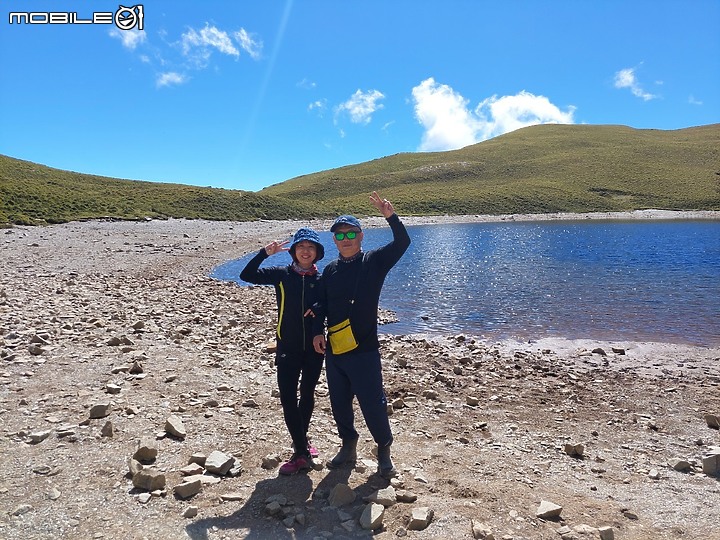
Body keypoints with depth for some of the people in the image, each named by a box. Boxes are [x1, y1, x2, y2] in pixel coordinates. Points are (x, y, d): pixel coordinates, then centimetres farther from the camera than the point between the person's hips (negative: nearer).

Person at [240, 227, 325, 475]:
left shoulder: (321, 280, 1)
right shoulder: (282, 274, -3)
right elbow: (247, 275, -12)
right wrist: (265, 252, -21)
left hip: (313, 348, 2)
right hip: (288, 348, -1)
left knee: (307, 395, 15)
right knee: (288, 398, -5)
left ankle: (301, 440, 35)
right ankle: (301, 451, 5)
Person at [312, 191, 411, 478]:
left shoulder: (374, 261, -3)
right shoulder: (330, 270, 8)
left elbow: (403, 243, -16)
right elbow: (321, 305, 11)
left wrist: (390, 216, -30)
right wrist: (318, 332, -3)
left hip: (364, 350, -5)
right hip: (334, 350, 5)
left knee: (373, 403, 1)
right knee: (339, 403, 16)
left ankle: (384, 451, 25)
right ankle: (348, 446, 38)